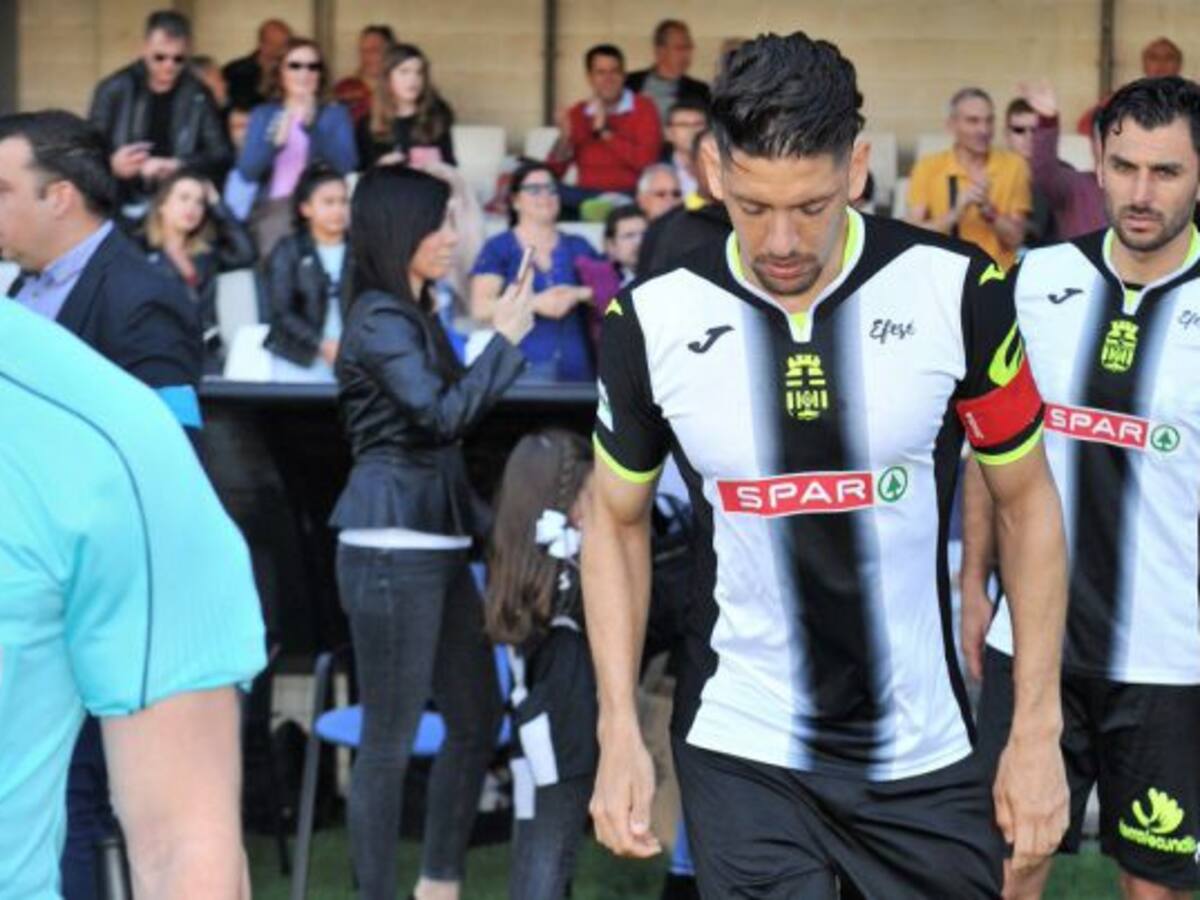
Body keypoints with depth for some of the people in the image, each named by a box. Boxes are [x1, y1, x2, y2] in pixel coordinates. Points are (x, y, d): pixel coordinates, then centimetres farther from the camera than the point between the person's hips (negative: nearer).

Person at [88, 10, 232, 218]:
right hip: (119, 207, -1)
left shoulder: (198, 96, 3)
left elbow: (222, 155, 0)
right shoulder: (113, 90, 2)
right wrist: (113, 165, -18)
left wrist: (176, 166, -16)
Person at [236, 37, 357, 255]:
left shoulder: (335, 114, 13)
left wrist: (311, 126, -17)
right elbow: (247, 171, 1)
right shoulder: (263, 115, 15)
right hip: (273, 205, 1)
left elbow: (346, 165, -5)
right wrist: (275, 142, -18)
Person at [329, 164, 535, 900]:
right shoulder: (380, 321, -12)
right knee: (391, 740, -5)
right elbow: (442, 416, -22)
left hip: (436, 543, 10)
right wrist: (505, 339, -15)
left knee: (479, 720, 13)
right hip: (393, 549, -10)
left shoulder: (415, 315, 17)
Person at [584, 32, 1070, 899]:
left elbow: (1026, 500, 2)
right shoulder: (653, 320, -8)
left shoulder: (960, 291, -10)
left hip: (927, 759, 1)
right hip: (743, 757, 0)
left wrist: (1037, 730, 0)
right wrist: (619, 734, 1)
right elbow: (617, 518, 8)